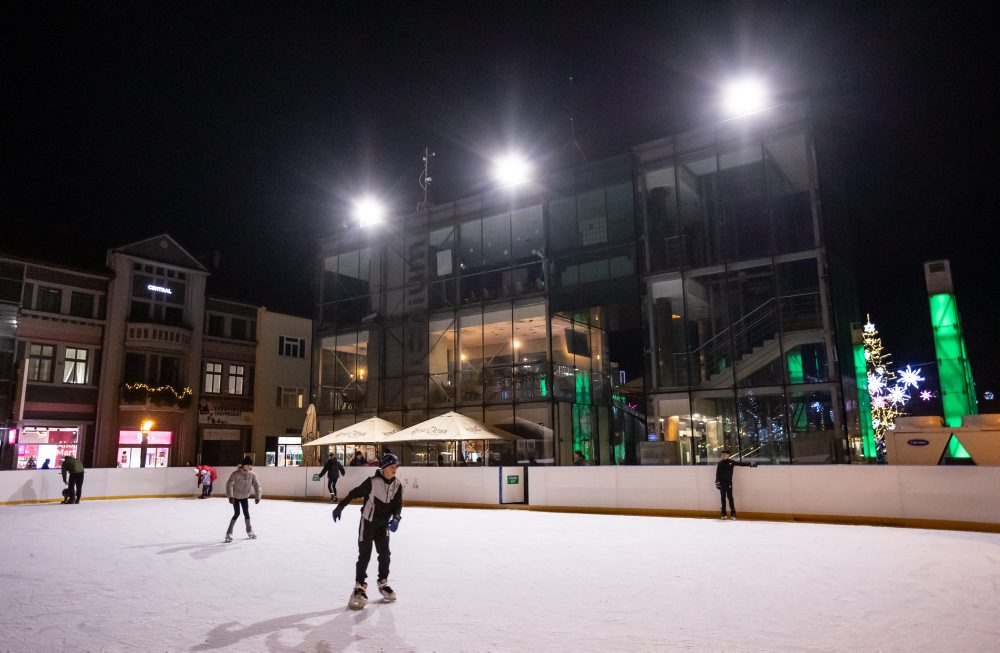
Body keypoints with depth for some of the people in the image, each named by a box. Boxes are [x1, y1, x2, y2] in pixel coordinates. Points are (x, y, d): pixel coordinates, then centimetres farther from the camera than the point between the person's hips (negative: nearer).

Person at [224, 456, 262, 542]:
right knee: (237, 513, -10)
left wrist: (258, 496, -12)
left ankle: (249, 530, 27)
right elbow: (229, 485, -26)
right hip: (235, 497, -4)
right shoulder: (236, 474, -25)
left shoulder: (252, 475, -14)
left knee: (246, 513, 9)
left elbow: (257, 485, -7)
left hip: (245, 497, 4)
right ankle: (229, 533, 1)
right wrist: (230, 496, -33)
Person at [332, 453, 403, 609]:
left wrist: (395, 519, -20)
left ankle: (383, 583, 24)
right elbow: (354, 493, -12)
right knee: (364, 554, -3)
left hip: (383, 524, 5)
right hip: (368, 522, -5)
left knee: (385, 553, 7)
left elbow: (398, 505, -3)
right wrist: (340, 506, -10)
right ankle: (359, 586, 6)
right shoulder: (373, 482, -20)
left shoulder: (397, 485, -6)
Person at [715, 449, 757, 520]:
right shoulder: (720, 463, 0)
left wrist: (750, 464, -8)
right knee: (723, 498, 7)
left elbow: (741, 463, -1)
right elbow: (717, 474, -1)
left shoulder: (731, 462, -1)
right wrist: (717, 482, -7)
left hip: (729, 483, -1)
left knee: (730, 498, -5)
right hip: (722, 483, 1)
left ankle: (733, 514, -2)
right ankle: (723, 514, 13)